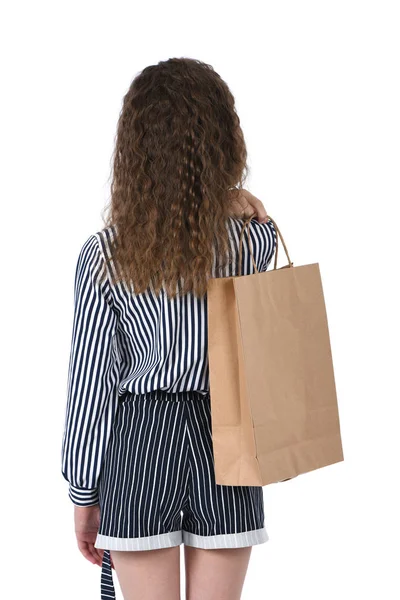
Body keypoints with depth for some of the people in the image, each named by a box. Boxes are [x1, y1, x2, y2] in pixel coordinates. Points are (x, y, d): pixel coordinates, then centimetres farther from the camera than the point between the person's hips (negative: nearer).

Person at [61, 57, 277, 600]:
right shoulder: (253, 237, -7)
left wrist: (84, 495, 4)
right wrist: (255, 215, 0)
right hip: (225, 440, 1)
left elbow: (91, 381, -6)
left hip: (140, 442, -1)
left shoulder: (105, 254, -10)